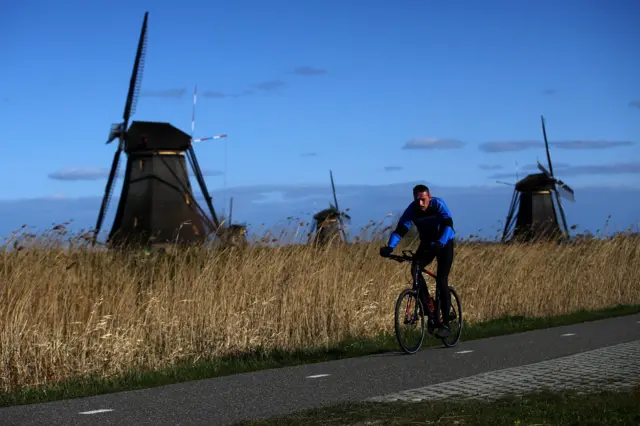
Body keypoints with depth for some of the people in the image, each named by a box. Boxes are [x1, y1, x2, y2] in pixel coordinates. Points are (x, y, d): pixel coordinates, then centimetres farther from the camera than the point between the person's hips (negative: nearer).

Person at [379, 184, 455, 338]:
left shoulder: (438, 204, -27)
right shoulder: (412, 209, -20)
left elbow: (448, 225, -40)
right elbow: (400, 230, -27)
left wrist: (439, 243, -58)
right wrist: (389, 247, -45)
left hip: (444, 243, -3)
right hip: (427, 243, 3)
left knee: (441, 279, -16)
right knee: (415, 269, -23)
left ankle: (445, 324, -10)